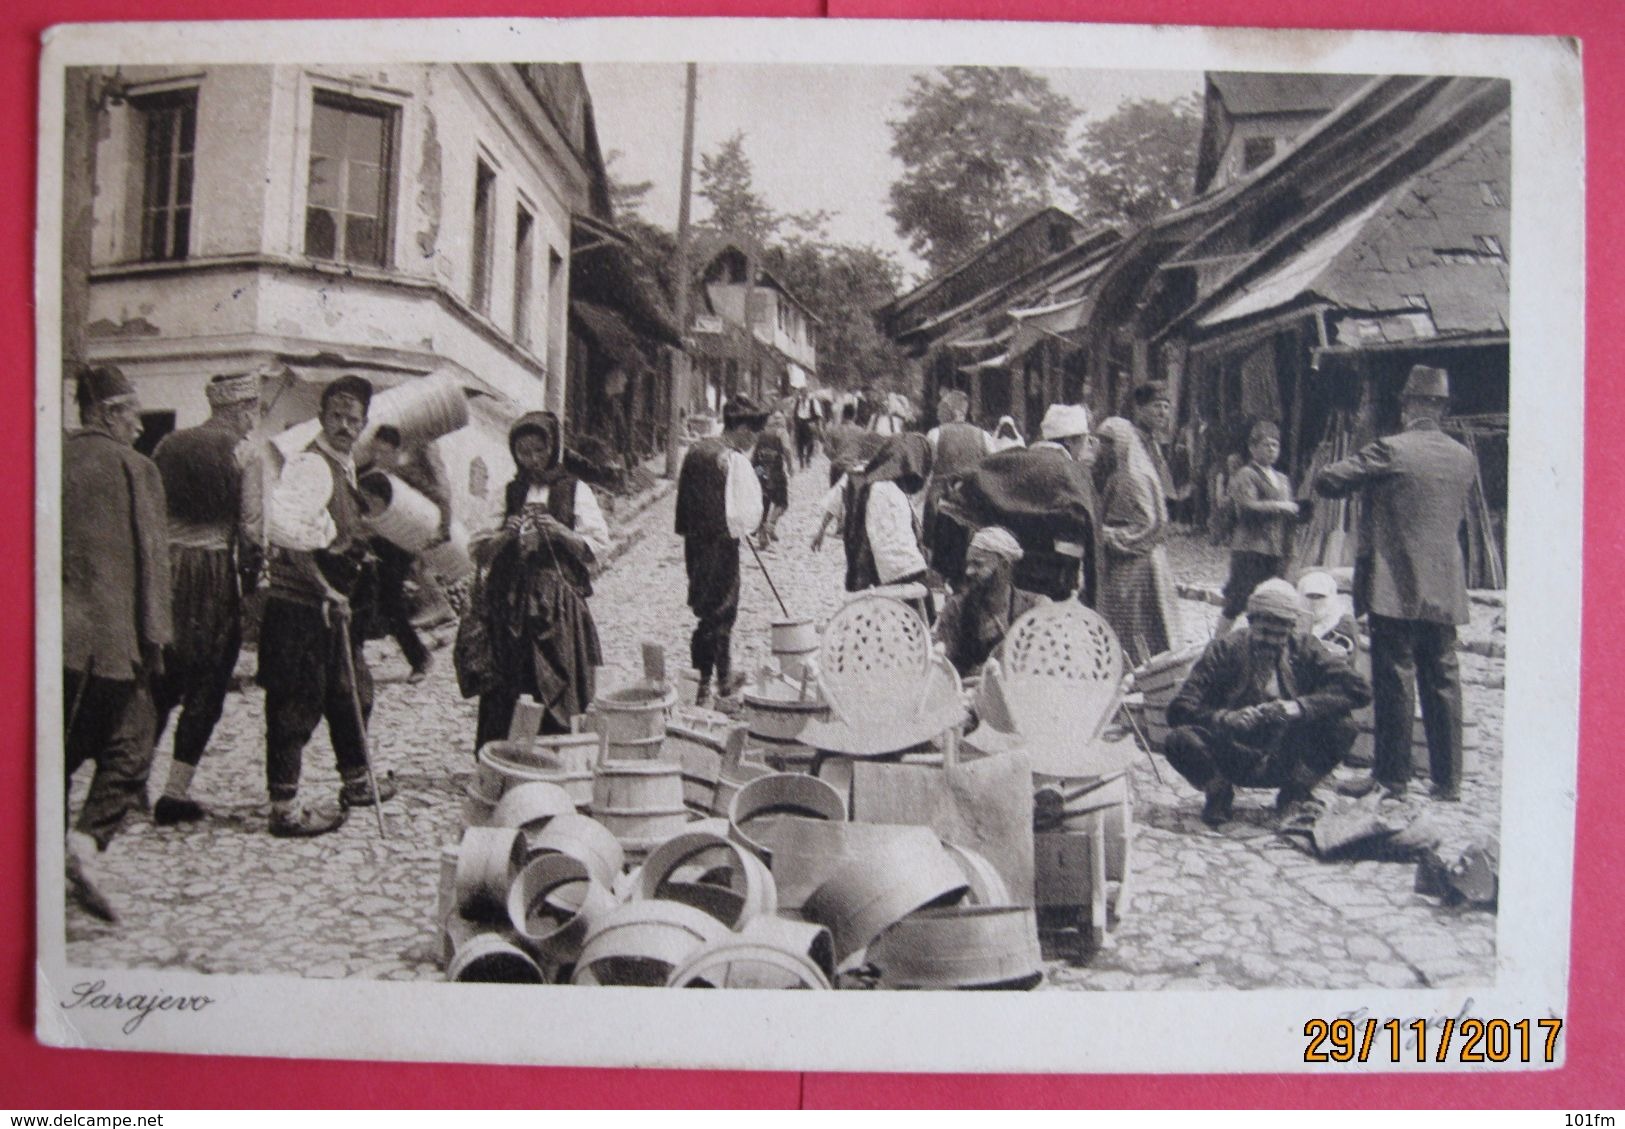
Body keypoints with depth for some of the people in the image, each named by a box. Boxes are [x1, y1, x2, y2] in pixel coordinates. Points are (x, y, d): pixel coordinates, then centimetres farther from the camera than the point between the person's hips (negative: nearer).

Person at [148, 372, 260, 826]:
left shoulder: (169, 446, 11)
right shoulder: (243, 452, -7)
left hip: (167, 570, 5)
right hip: (216, 572, -5)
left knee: (160, 683, 16)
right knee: (207, 686, 3)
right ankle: (176, 792, 2)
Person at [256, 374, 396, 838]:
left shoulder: (344, 466, 12)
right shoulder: (311, 465, -18)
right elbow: (287, 531, -31)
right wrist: (326, 590, -24)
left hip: (332, 605, 10)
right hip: (300, 607, -10)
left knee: (352, 691, 20)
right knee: (297, 704, -3)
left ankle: (356, 781, 36)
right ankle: (285, 808, 6)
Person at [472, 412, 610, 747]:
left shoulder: (574, 490, 4)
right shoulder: (508, 493, 13)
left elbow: (599, 547, 0)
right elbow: (483, 552, 14)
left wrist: (560, 531, -13)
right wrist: (504, 535, -6)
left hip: (558, 602, -3)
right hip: (509, 602, 3)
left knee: (557, 688, -6)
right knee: (504, 691, 1)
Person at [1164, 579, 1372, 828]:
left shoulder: (1303, 649, -1)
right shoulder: (1225, 650, -6)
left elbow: (1357, 689, -14)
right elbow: (1179, 710, -12)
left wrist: (1299, 707, -27)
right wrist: (1225, 718, -31)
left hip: (1288, 763, 1)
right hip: (1234, 759, -1)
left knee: (1341, 726, -24)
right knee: (1180, 741, -29)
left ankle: (1295, 794, 1)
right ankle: (1218, 791, 3)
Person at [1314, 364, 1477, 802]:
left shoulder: (1390, 451, -12)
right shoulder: (1465, 458, 7)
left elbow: (1325, 481, -12)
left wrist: (1362, 480, 7)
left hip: (1395, 586, -5)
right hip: (1445, 589, 5)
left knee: (1395, 678, 1)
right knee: (1442, 680, 10)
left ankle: (1392, 774, 6)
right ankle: (1448, 778, 15)